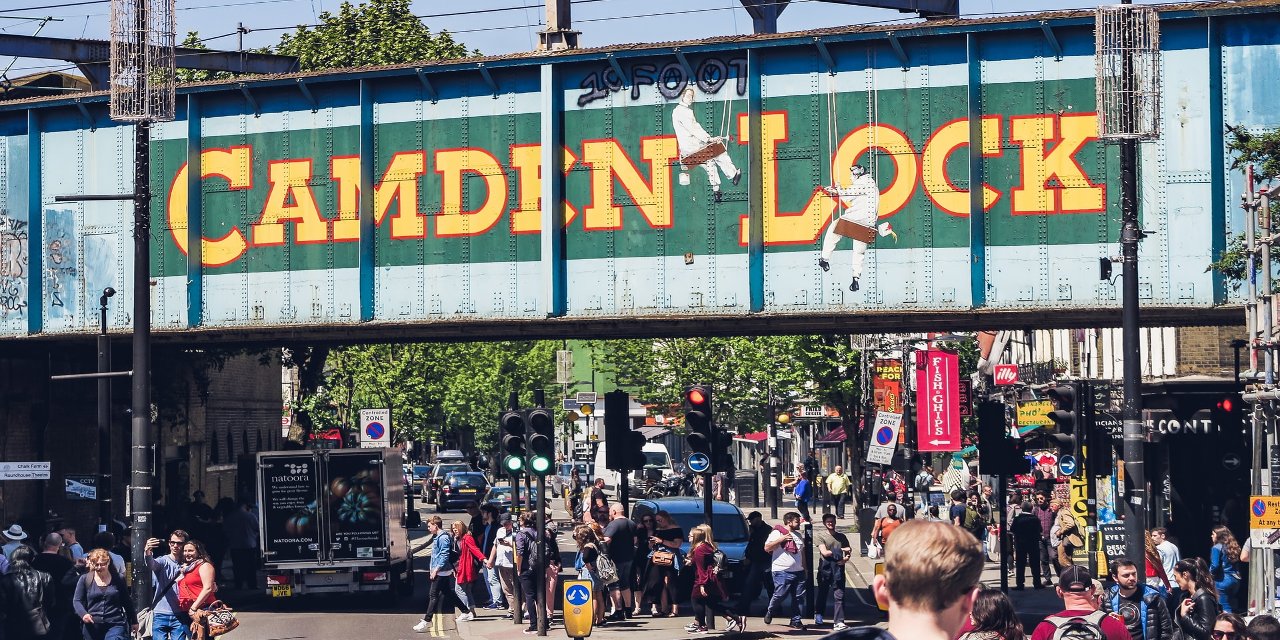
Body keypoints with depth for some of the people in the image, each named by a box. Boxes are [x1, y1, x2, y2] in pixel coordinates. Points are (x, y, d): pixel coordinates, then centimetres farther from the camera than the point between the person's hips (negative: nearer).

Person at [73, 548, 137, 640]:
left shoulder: (118, 580, 7)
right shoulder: (85, 580, 5)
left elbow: (127, 602, 15)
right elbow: (77, 601, 5)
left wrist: (134, 621, 22)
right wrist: (83, 614, -15)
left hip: (115, 625, -2)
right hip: (92, 627, 2)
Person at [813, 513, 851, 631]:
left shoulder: (841, 537, 14)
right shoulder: (820, 535, 1)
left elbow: (848, 551, 18)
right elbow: (824, 552, -8)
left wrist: (846, 558, -6)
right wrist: (841, 550, -3)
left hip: (838, 569, 2)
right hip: (825, 568, -2)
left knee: (839, 595, -8)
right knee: (822, 594, 13)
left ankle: (839, 622, -12)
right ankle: (818, 615, 36)